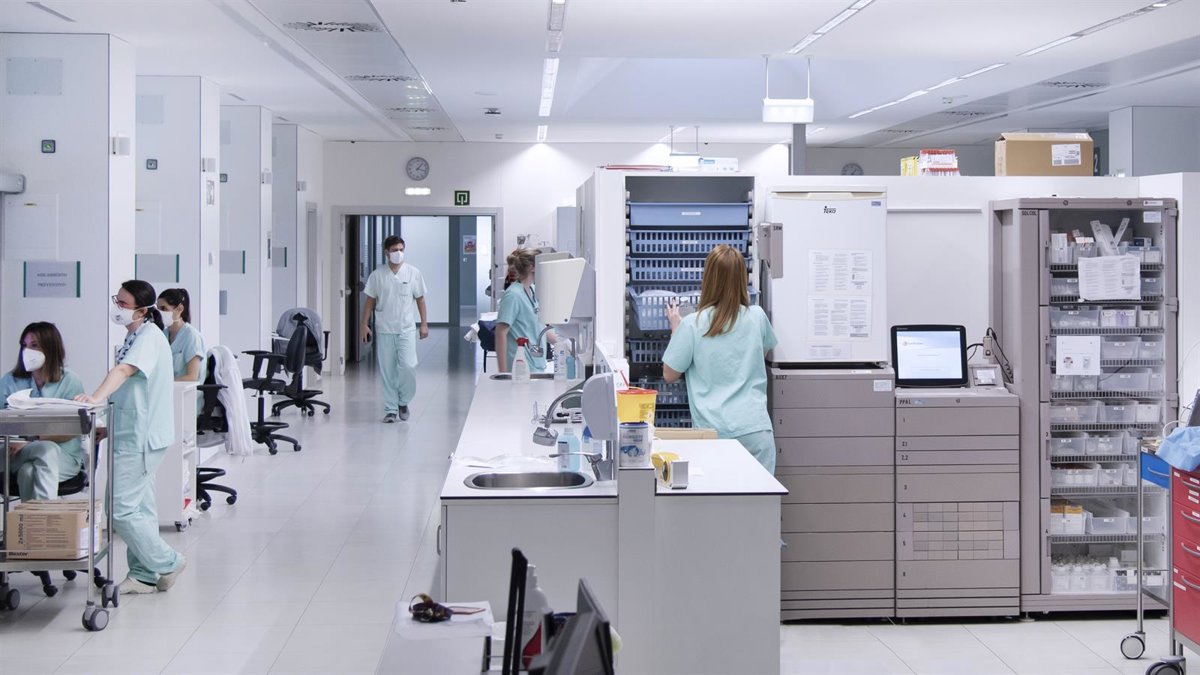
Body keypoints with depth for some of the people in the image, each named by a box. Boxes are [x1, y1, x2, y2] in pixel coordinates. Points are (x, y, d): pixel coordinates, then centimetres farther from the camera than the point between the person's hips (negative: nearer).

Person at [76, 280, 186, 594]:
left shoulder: (149, 337, -16)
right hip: (133, 434, 10)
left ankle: (167, 562, 4)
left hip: (140, 437, -10)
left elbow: (124, 370, -33)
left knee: (121, 508, -9)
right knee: (140, 506, 13)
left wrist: (98, 396, -47)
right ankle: (144, 575, 20)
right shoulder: (135, 337, 13)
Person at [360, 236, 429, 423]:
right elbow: (370, 301, 7)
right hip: (384, 330, 1)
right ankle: (391, 409, 13)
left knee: (408, 365, -13)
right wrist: (364, 324, 2)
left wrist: (424, 324, 4)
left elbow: (420, 299, 6)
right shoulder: (377, 275, 0)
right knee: (387, 371, 3)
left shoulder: (413, 273, 0)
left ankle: (403, 402, 10)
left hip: (406, 328, -1)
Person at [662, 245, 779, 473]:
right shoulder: (757, 317, 3)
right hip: (755, 428, 2)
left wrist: (675, 328, 17)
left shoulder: (692, 325, -5)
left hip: (715, 433, -2)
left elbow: (669, 375, 6)